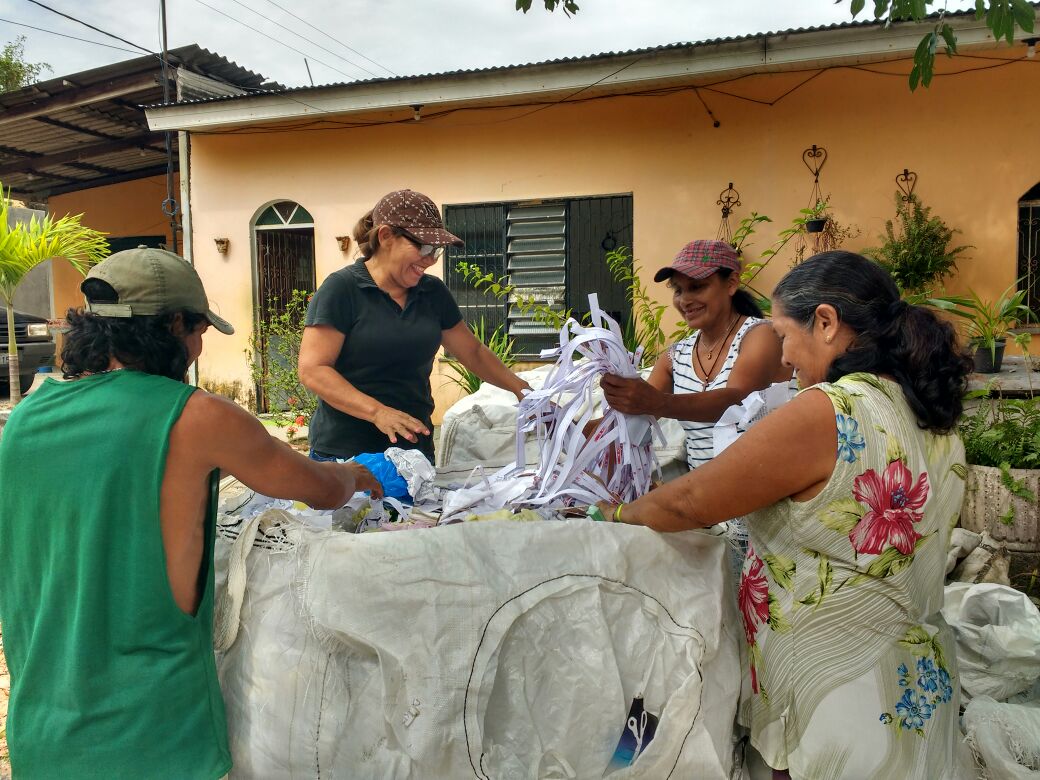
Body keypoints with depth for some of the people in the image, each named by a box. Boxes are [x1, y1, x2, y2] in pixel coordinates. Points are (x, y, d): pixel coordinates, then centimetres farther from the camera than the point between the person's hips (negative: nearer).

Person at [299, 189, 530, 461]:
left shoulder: (433, 292, 8)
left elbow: (474, 353, 17)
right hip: (346, 452, -4)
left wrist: (521, 388, 5)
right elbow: (312, 370, -14)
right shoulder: (341, 288, -8)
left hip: (416, 447, 5)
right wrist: (377, 412, -26)